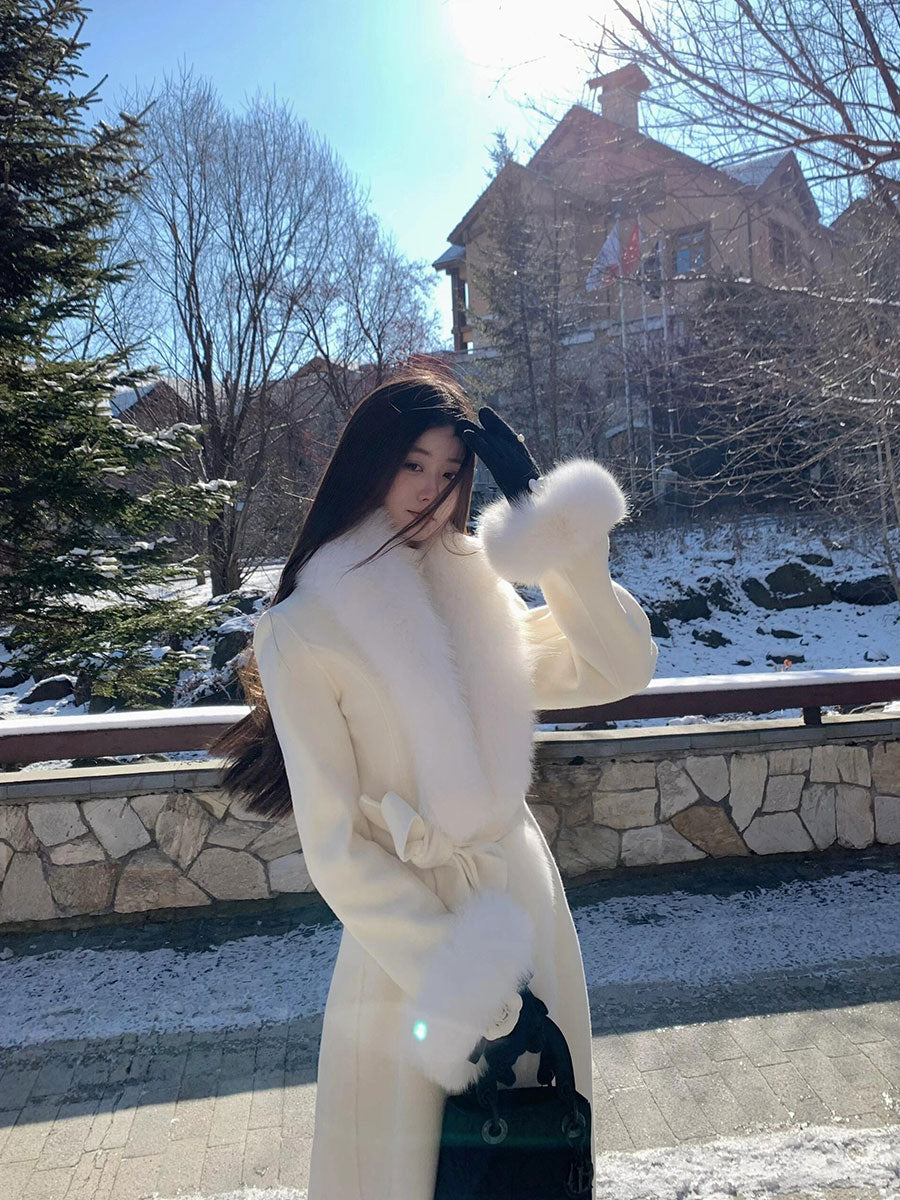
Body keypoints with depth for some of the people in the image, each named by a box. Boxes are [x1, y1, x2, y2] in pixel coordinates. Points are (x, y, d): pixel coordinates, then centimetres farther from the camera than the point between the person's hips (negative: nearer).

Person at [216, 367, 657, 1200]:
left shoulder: (475, 590, 0)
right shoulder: (304, 632, -14)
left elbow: (620, 671, 2)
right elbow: (336, 846, -14)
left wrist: (573, 560, -10)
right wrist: (451, 975, -16)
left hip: (524, 895, 5)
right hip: (410, 924, -4)